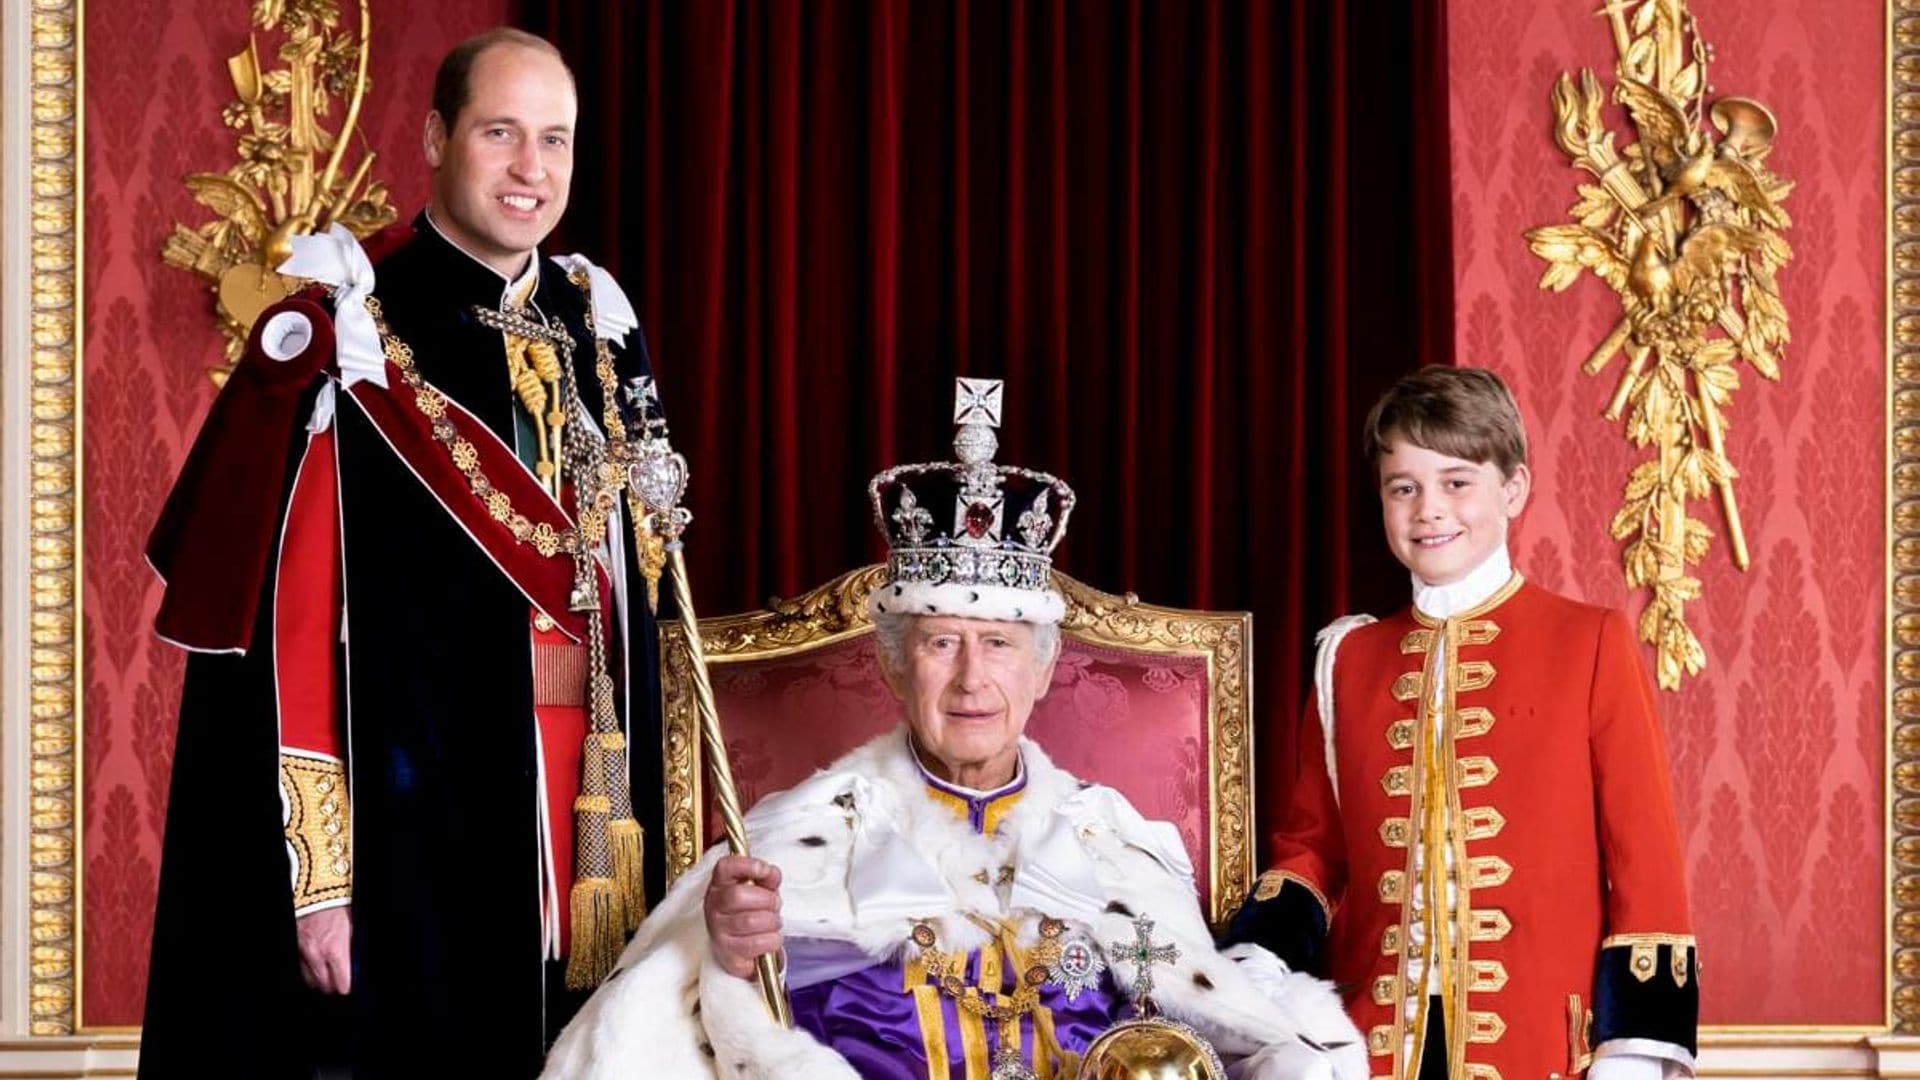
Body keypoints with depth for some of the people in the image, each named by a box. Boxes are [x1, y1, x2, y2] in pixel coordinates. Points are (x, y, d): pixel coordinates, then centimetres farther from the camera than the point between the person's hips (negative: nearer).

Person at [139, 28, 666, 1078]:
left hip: (585, 818, 6)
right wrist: (315, 874, -17)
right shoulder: (345, 336, -8)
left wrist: (640, 835, 14)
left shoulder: (598, 333, 11)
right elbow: (282, 618, -13)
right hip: (410, 816, -5)